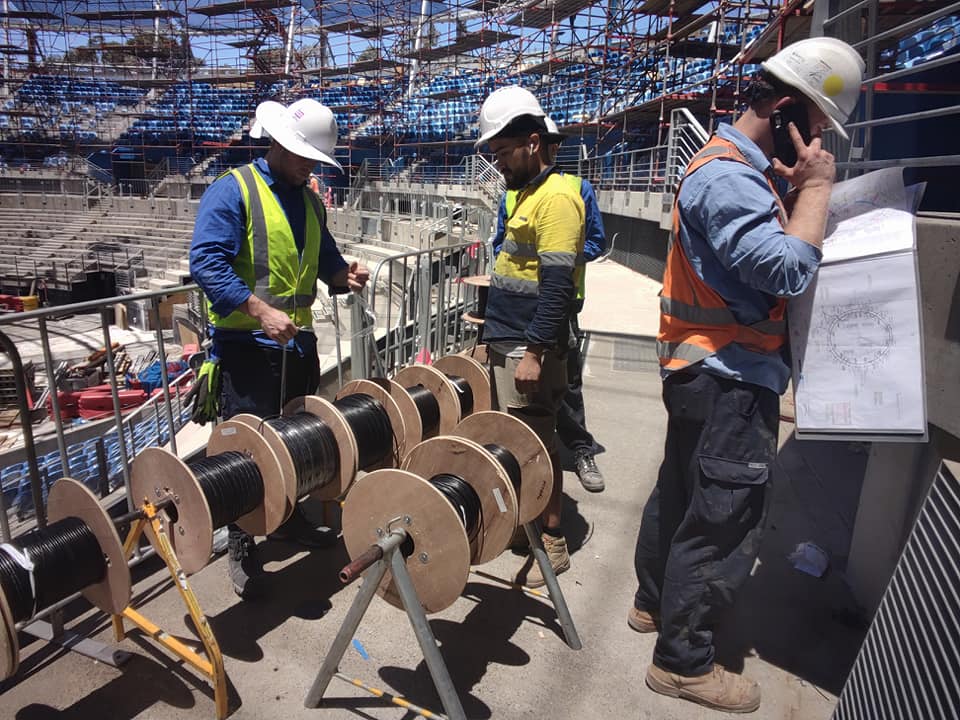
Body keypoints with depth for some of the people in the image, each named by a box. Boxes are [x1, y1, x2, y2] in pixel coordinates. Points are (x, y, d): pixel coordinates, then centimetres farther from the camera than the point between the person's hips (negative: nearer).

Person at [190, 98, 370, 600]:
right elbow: (206, 261, -19)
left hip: (299, 339, 7)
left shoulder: (309, 200, 13)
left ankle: (287, 518, 37)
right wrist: (260, 310, -28)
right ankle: (241, 548, 15)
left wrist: (345, 274, -2)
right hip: (247, 344, -7)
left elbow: (324, 259, 21)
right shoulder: (232, 191, -9)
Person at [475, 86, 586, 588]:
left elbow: (557, 287, -21)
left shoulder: (556, 197, -14)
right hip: (507, 341, 9)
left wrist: (534, 352, -22)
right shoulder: (527, 193, 15)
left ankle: (552, 543, 13)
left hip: (529, 348, -9)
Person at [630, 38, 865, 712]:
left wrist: (796, 190, -1)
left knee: (682, 493, 21)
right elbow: (788, 269, -27)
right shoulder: (726, 177, -19)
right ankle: (684, 660, 16)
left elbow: (775, 251, 14)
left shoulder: (742, 167, 14)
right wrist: (816, 187, -13)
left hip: (708, 371, 11)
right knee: (724, 519, 0)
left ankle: (656, 603, 39)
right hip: (729, 379, -11)